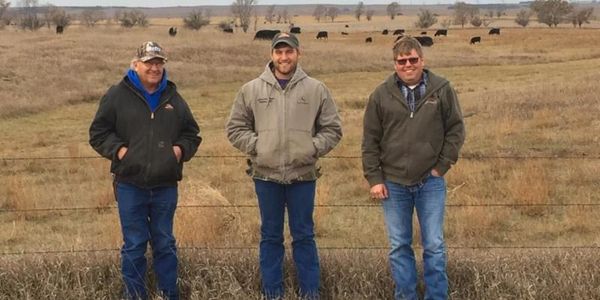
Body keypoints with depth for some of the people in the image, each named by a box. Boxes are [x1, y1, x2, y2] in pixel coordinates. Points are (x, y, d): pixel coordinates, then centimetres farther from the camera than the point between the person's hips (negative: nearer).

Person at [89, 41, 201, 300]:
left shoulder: (173, 98, 10)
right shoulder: (118, 96, 0)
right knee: (134, 245, 4)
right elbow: (98, 132, 3)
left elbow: (192, 133, 19)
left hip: (166, 186, 3)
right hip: (130, 185, -3)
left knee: (165, 244, 12)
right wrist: (118, 149, -11)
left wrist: (182, 149, 0)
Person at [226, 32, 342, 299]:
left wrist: (312, 148, -7)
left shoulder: (316, 89, 1)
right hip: (266, 175, 1)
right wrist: (256, 146, -6)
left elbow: (332, 129, 5)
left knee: (304, 237, 7)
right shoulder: (251, 90, 2)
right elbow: (235, 128, 6)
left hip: (303, 175, -1)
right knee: (270, 237, 10)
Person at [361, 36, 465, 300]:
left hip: (431, 182, -1)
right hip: (393, 184, 1)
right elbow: (370, 141, 3)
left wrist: (442, 166, -4)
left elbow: (456, 130, 3)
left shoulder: (442, 90, -1)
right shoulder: (381, 95, 0)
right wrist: (374, 178, -2)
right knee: (399, 246, 9)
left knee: (434, 246, 4)